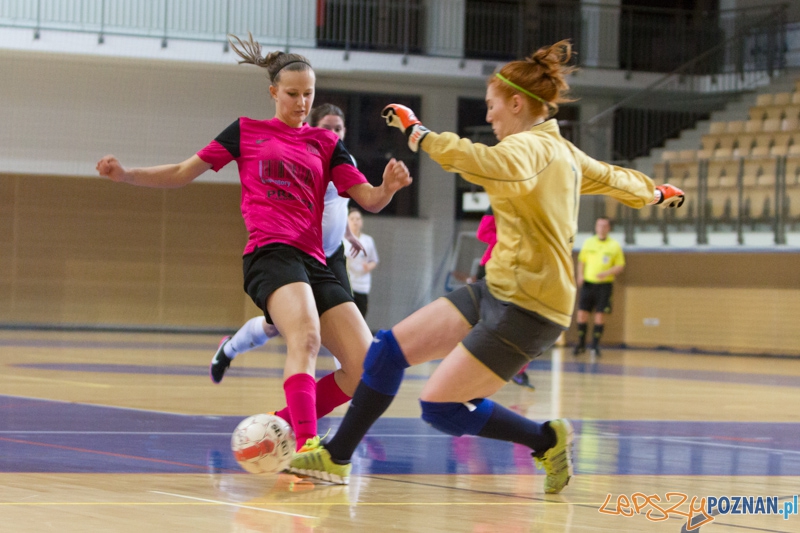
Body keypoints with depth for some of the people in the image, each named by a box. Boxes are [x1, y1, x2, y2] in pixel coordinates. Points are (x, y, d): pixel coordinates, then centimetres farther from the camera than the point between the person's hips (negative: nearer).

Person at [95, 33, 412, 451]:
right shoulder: (247, 131, 15)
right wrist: (125, 174, 5)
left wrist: (390, 186, -11)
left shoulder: (325, 143, 20)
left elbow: (369, 200, 12)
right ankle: (306, 448, -48)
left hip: (313, 263, 5)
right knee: (306, 338, -34)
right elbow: (182, 174, 18)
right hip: (270, 254, -5)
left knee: (365, 371, -9)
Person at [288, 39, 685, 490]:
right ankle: (336, 458, 10)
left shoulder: (532, 146, -15)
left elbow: (490, 162, -38)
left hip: (528, 310, -10)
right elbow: (615, 179, 31)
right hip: (497, 291, 10)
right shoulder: (564, 151, 14)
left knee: (440, 408, -8)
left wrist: (419, 133, -28)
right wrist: (658, 193, 52)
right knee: (391, 348, 3)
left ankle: (548, 440, 8)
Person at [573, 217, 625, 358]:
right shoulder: (588, 243, 10)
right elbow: (581, 261, 16)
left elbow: (620, 267, 1)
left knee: (600, 314, -4)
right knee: (582, 313, -2)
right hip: (588, 283, 2)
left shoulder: (614, 246, 2)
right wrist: (580, 275, -1)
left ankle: (595, 345, 4)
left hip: (604, 285, -2)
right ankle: (581, 344, 10)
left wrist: (607, 273, -16)